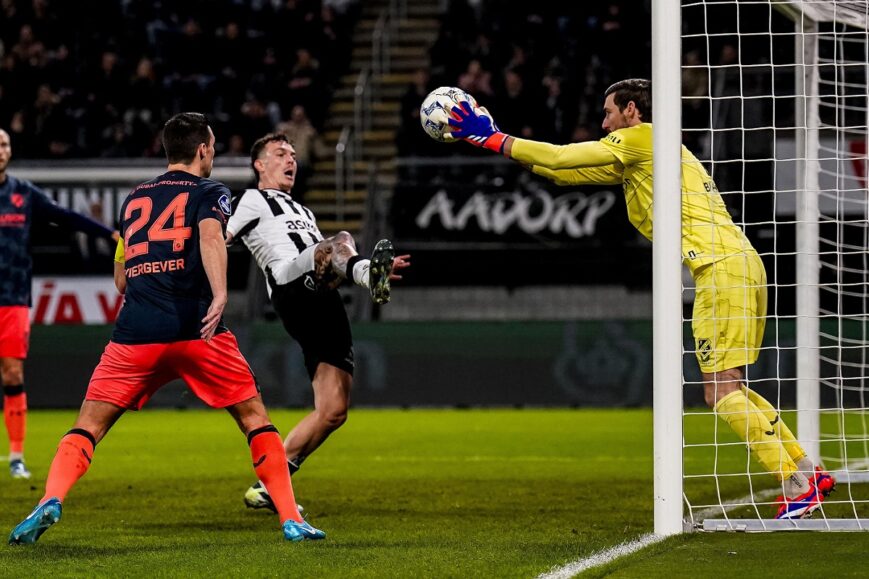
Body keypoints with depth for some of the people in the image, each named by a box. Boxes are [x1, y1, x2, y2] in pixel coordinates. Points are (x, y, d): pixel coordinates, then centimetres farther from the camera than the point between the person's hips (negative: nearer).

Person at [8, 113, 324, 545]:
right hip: (196, 329, -3)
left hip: (135, 331, 3)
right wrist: (220, 295, -28)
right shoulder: (208, 192, 9)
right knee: (254, 417, 11)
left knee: (89, 425, 6)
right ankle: (291, 519, 4)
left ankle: (51, 501, -19)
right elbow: (210, 236, -14)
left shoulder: (133, 199, 23)